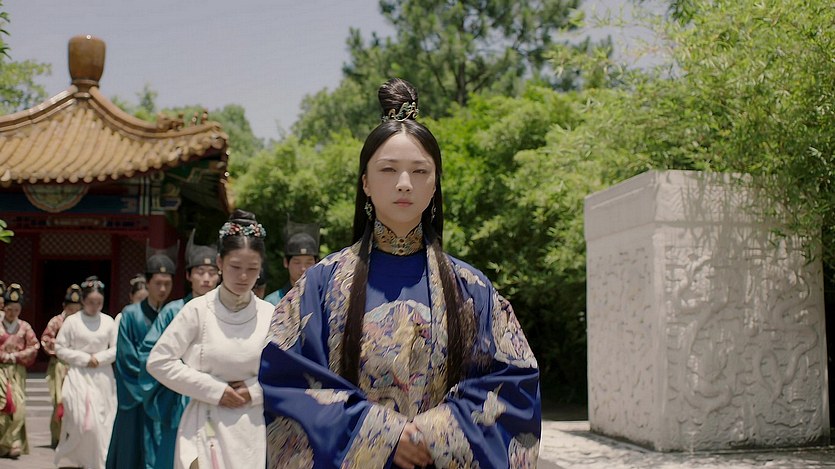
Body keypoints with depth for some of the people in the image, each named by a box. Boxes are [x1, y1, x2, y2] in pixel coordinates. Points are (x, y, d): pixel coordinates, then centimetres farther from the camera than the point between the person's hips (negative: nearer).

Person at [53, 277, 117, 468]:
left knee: (102, 421, 3)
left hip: (102, 377, 3)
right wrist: (84, 358, -9)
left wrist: (99, 357, -11)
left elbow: (116, 349, 4)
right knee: (82, 420, -11)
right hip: (79, 376, -3)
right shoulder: (72, 321, -3)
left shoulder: (108, 321, 2)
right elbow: (60, 348, -2)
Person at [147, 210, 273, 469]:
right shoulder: (198, 310, -4)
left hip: (253, 429, 2)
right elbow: (159, 361, -6)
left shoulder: (269, 315, 1)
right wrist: (213, 390, -8)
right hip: (206, 426, -2)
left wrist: (256, 391, -8)